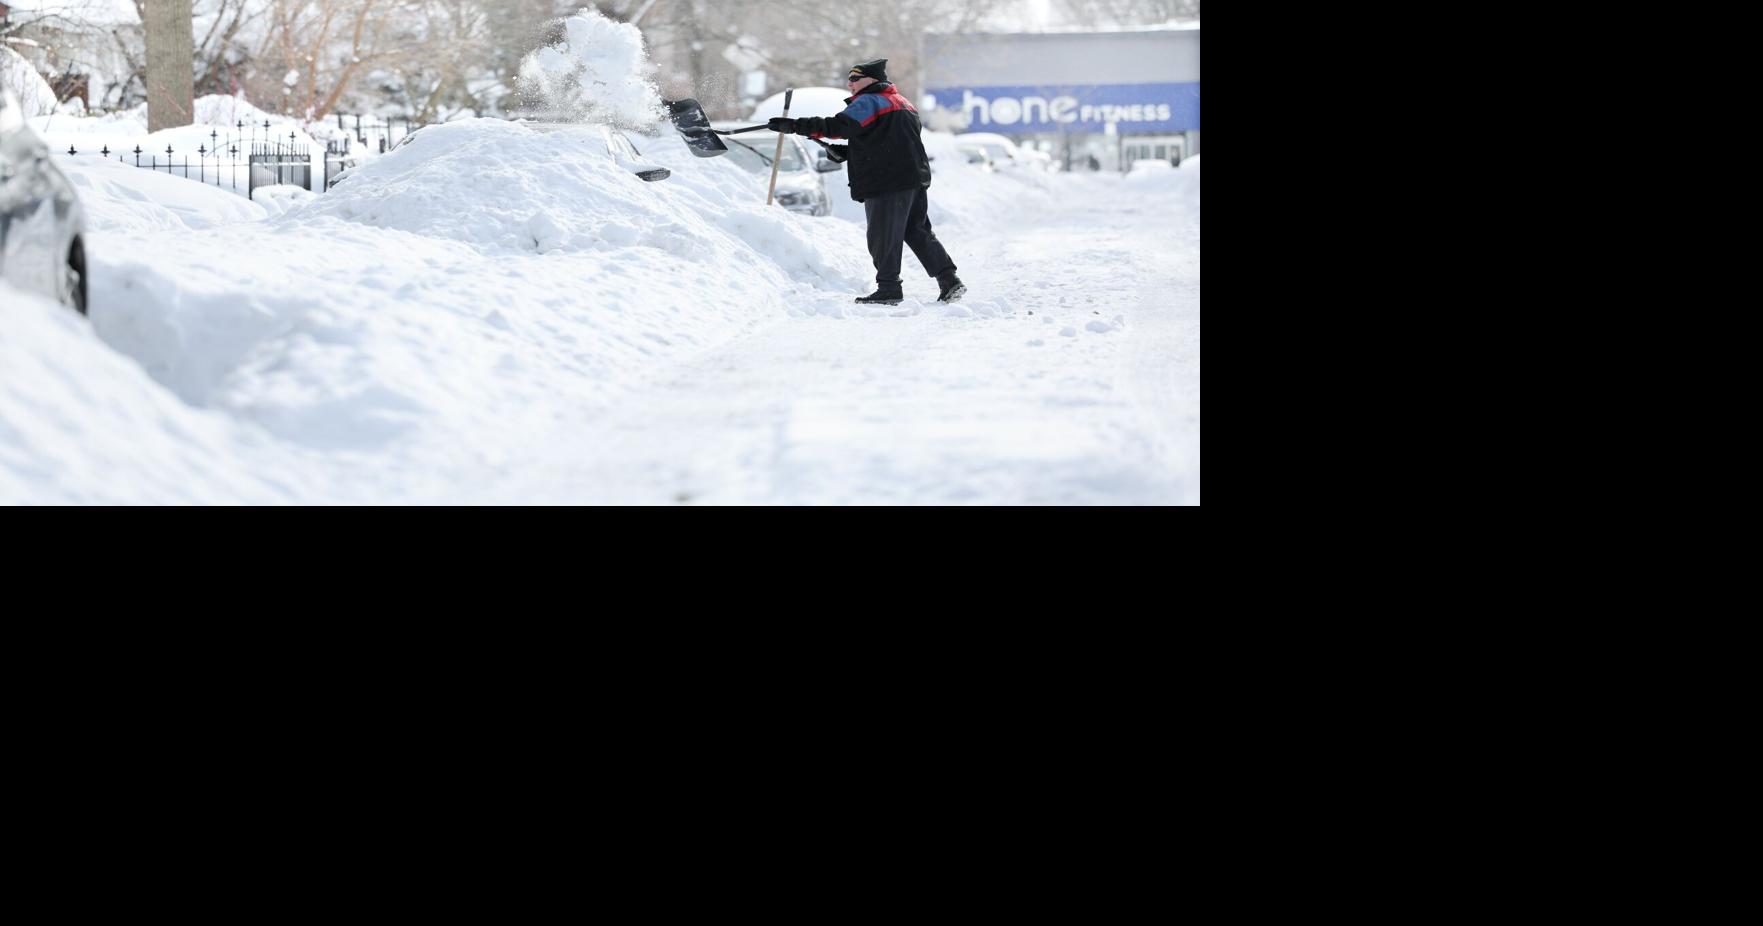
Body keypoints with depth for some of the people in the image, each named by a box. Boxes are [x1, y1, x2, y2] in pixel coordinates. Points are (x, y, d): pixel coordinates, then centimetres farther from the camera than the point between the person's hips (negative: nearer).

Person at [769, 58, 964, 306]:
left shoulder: (868, 102, -8)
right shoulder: (903, 103, 21)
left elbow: (840, 126, -21)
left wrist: (796, 126, -23)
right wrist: (847, 152, 17)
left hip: (886, 183, -9)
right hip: (916, 178, 9)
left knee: (883, 236, -2)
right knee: (918, 232, 15)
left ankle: (889, 289, 0)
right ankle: (949, 280, 10)